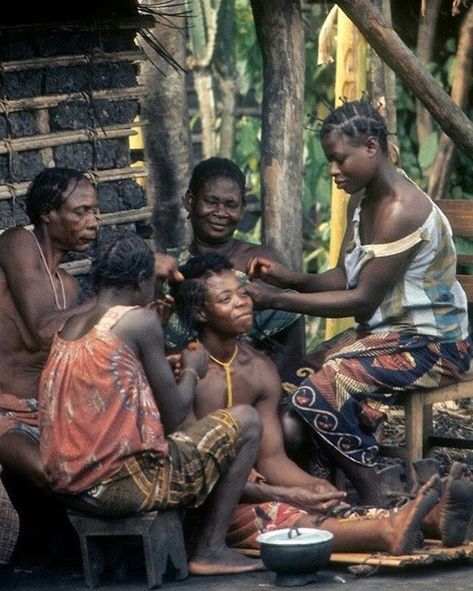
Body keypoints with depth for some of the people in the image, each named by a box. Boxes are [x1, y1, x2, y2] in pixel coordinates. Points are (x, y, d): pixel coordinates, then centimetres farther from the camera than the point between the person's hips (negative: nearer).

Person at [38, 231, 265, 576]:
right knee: (246, 421, 9)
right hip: (125, 485, -8)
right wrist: (192, 371, 13)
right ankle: (211, 549, 9)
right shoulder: (140, 320, -9)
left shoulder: (69, 328, 12)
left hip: (69, 489, 8)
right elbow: (172, 417, -6)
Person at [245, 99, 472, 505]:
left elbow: (363, 301, -24)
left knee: (333, 378, -26)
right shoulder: (362, 200, 8)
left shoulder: (400, 210, -23)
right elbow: (344, 279, 6)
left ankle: (373, 503, -17)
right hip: (387, 330, 9)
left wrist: (276, 300, -25)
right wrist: (287, 277, -12)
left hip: (431, 344, -9)